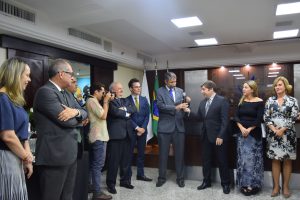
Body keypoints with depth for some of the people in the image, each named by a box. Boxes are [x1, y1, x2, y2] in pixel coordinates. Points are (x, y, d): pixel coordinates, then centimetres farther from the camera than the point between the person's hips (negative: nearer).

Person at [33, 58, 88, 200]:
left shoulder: (68, 94, 14)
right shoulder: (45, 92, -16)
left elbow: (84, 113, 9)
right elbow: (65, 120, -23)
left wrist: (76, 112, -15)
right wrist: (78, 120, -1)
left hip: (70, 153, 9)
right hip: (55, 155, -9)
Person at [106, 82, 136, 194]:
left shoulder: (125, 100, 18)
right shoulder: (109, 101, -5)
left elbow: (134, 109, 4)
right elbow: (115, 112, -20)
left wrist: (125, 109, -11)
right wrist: (126, 114, -6)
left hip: (126, 133, 7)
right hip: (115, 133, -7)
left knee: (126, 159, 14)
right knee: (113, 159, 1)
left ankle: (125, 180, 28)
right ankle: (111, 183, 14)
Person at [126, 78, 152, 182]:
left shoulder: (144, 99, 9)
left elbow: (147, 115, 5)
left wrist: (143, 128, -7)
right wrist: (137, 128, -13)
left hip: (143, 130, 4)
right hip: (131, 130, -4)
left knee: (141, 153, 9)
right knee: (129, 153, 4)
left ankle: (140, 174, 19)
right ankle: (128, 174, 16)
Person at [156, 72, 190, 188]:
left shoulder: (180, 91, 11)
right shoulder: (160, 91, -1)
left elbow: (182, 106, 11)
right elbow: (161, 106, -14)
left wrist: (186, 108, -12)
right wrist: (176, 107, -20)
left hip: (179, 126, 3)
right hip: (165, 126, -3)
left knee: (180, 153, 8)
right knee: (163, 153, 7)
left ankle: (180, 178, 22)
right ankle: (162, 177, 22)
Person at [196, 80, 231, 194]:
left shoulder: (222, 101, -10)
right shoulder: (202, 102, 11)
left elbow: (224, 120, -15)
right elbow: (199, 118, 10)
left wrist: (220, 136, -19)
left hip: (218, 136, -6)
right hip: (206, 136, 6)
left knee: (222, 161, 7)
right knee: (206, 160, 13)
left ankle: (225, 183, 23)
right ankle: (206, 181, 28)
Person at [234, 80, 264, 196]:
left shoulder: (259, 102, -6)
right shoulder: (241, 101, 6)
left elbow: (259, 119, -11)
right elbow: (236, 117, 2)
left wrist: (249, 129, -14)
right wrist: (241, 128, -12)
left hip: (254, 134, -4)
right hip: (242, 133, 4)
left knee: (252, 159, 2)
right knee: (243, 158, 6)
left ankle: (253, 184, 15)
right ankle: (244, 184, 16)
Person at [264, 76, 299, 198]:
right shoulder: (270, 100, 5)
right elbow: (266, 117, 0)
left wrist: (282, 130, -13)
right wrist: (274, 130, -10)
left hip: (288, 134, -1)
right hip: (273, 134, 1)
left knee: (287, 160, 7)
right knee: (275, 160, 6)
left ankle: (285, 186, 20)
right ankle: (276, 186, 16)